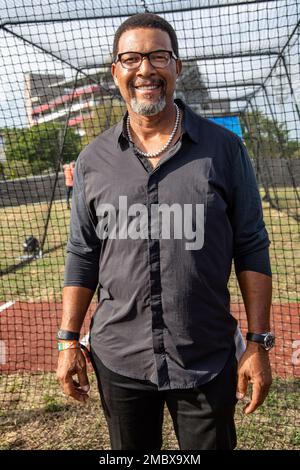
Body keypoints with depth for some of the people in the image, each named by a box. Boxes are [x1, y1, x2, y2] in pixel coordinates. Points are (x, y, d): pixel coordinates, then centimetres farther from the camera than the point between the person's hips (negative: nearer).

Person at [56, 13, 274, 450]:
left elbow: (251, 250, -3)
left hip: (208, 362, -1)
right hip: (118, 360, 2)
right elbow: (82, 257, 5)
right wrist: (68, 341, 2)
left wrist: (259, 342, -6)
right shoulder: (93, 160, 1)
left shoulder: (224, 148, -4)